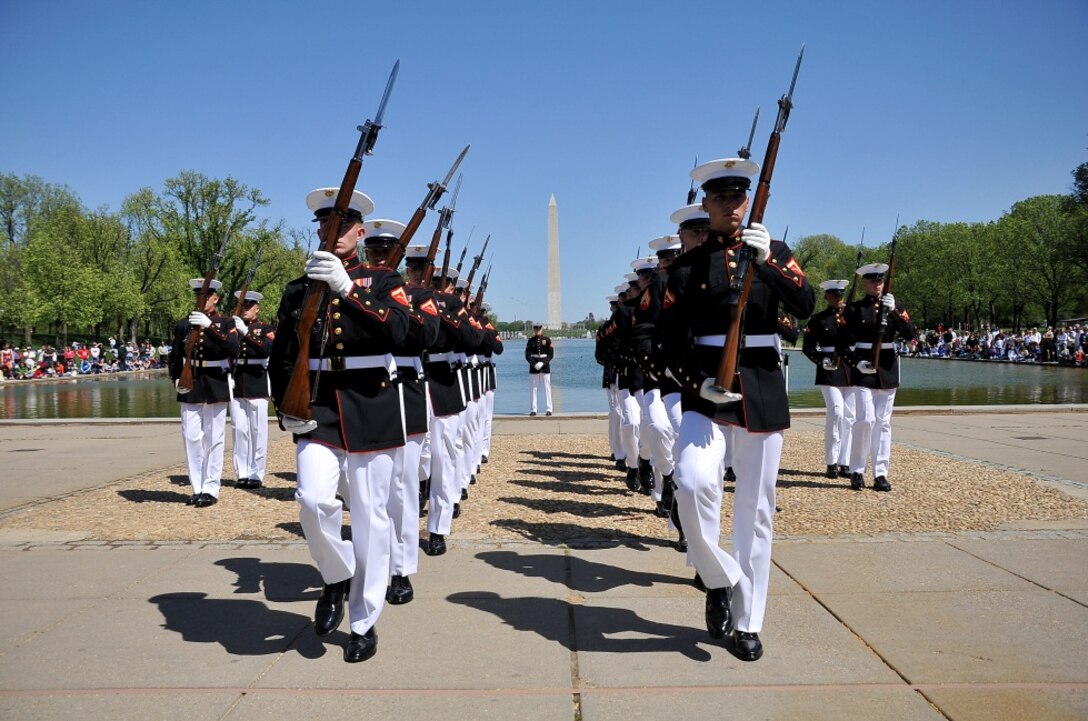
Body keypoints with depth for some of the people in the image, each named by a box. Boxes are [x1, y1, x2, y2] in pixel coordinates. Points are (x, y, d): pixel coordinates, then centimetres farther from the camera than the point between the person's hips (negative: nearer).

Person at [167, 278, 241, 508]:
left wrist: (210, 326, -28)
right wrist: (176, 379, -6)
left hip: (216, 388, -3)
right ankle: (197, 488, 14)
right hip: (189, 388, 3)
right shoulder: (183, 324, 7)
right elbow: (175, 357, 10)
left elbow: (234, 350, -19)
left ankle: (211, 489, 9)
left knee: (213, 440, 2)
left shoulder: (226, 323, -1)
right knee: (191, 438, 4)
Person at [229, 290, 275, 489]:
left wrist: (245, 332, -23)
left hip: (257, 385, -3)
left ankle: (256, 474, 7)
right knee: (239, 430, 4)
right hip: (235, 385, 3)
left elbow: (266, 349, -17)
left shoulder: (266, 329, 4)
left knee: (257, 431, 0)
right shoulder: (232, 327, 13)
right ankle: (242, 473, 11)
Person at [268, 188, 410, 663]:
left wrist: (347, 289, -26)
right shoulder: (299, 290, 11)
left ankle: (364, 623, 19)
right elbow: (280, 358, 12)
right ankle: (336, 577, 14)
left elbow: (397, 331, -17)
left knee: (370, 516, 3)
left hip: (373, 409, -2)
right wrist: (286, 410, -2)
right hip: (318, 411, 2)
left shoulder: (385, 281, 3)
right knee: (313, 499, -18)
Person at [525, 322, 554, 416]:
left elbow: (551, 354, -2)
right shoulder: (531, 341, 5)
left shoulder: (547, 340, 2)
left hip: (545, 367, -1)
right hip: (533, 368, 1)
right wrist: (534, 364, -15)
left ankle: (548, 409, 4)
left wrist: (543, 363, -15)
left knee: (547, 388, -1)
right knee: (533, 388, 1)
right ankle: (533, 409, 6)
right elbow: (527, 355, 0)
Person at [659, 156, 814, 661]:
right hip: (705, 390, -1)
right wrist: (697, 382, -15)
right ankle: (720, 580, 2)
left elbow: (806, 306, -8)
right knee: (693, 483, -25)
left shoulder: (775, 251, 9)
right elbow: (671, 340, 2)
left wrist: (766, 260, -21)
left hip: (763, 390, 1)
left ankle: (747, 623, 18)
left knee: (756, 508, 5)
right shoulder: (687, 266, 5)